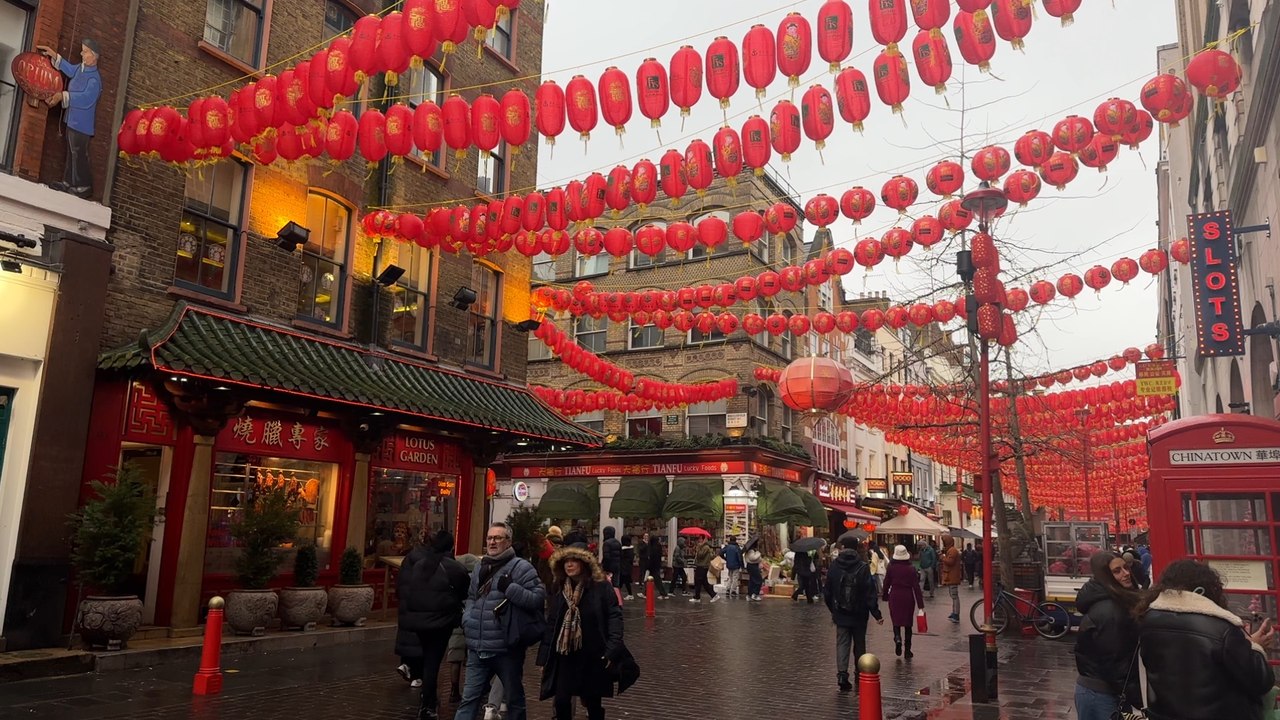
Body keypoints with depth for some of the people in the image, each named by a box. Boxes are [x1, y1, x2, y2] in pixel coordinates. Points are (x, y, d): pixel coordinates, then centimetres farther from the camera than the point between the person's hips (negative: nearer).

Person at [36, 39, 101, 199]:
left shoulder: (94, 79, -20)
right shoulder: (80, 68, 9)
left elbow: (86, 98, -31)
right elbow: (69, 69, 32)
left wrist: (63, 96, -35)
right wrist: (54, 55, 26)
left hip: (82, 123, -10)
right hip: (73, 120, 10)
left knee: (79, 155, -6)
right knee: (71, 153, 15)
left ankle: (84, 187, 2)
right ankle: (68, 182, 23)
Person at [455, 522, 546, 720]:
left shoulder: (520, 567, -10)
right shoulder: (480, 568, 12)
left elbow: (538, 598, -18)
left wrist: (510, 588, -25)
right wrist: (468, 619, 9)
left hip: (507, 649, -6)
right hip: (478, 649, 6)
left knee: (514, 699, 12)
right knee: (469, 698, 8)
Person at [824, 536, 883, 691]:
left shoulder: (834, 566, -5)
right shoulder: (863, 567, -10)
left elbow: (827, 591, 2)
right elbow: (870, 593, -12)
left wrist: (833, 609, 15)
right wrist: (876, 614, -7)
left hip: (841, 614, 1)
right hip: (859, 615, 0)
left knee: (842, 643, 5)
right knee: (859, 645, 14)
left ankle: (842, 673, -9)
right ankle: (860, 676, 23)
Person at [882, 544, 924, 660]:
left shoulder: (891, 567, -5)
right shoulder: (911, 569, -7)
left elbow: (886, 583, 2)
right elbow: (916, 587, -7)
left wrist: (885, 596, 18)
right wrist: (920, 604, -4)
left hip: (895, 597, 0)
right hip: (908, 598, 0)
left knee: (896, 621, 11)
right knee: (908, 624, 11)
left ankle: (897, 638, -19)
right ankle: (907, 651, 15)